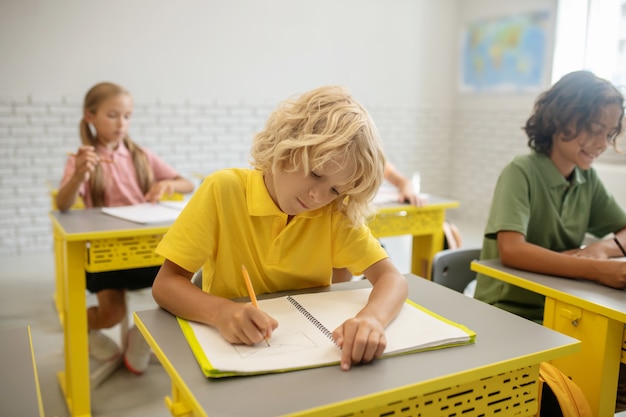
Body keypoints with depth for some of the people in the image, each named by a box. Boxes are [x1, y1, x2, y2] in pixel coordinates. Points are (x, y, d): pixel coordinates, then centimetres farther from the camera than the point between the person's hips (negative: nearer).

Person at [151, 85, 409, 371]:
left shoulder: (335, 212, -8)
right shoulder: (224, 190, -14)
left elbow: (392, 279, -13)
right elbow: (165, 284, -14)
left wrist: (371, 318, -34)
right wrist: (221, 312, -33)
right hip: (232, 349, -1)